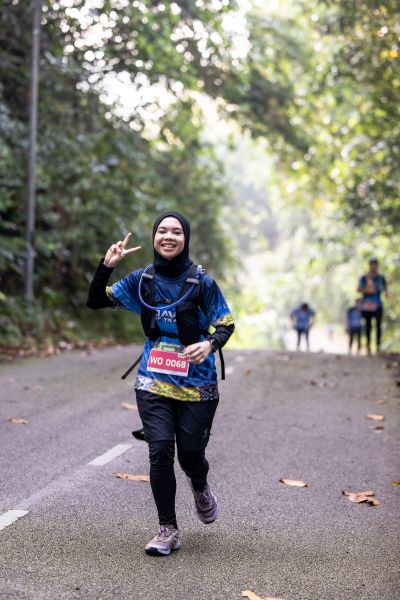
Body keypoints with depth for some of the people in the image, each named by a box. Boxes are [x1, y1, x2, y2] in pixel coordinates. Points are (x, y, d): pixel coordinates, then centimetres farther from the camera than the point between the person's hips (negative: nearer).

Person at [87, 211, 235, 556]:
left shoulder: (202, 282, -7)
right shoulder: (142, 280, 3)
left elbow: (227, 324, -2)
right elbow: (96, 301, 8)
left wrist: (210, 344, -23)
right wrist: (106, 265, -8)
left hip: (197, 385, -2)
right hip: (154, 383, 2)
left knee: (191, 455, 2)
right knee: (160, 450, -9)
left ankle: (200, 487, 41)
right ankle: (168, 530, 6)